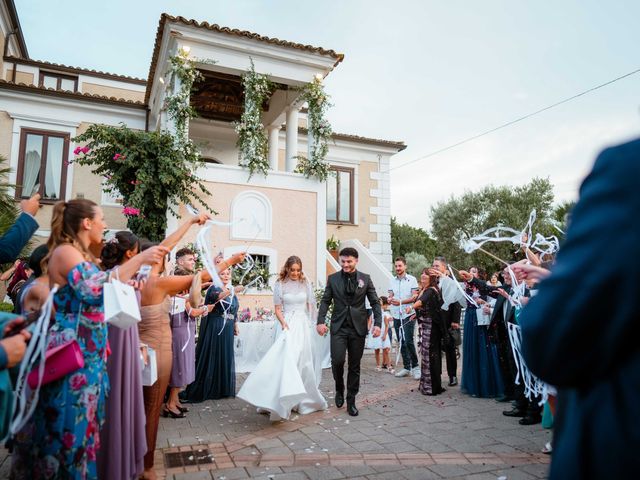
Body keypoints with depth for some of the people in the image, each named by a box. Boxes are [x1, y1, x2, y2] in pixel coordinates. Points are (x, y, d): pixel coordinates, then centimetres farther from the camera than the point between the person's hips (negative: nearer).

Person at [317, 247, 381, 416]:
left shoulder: (365, 279, 4)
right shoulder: (333, 278, 4)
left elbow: (375, 302, 4)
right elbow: (325, 301, 4)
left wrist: (378, 323, -7)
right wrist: (321, 321, -9)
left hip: (358, 327, 1)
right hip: (339, 327, 0)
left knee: (355, 366, 6)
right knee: (337, 360, -13)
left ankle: (351, 401, 22)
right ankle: (339, 389, 18)